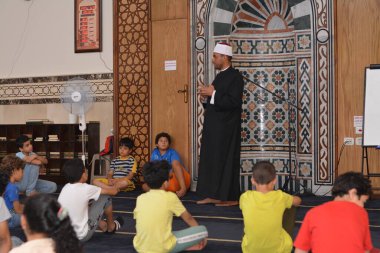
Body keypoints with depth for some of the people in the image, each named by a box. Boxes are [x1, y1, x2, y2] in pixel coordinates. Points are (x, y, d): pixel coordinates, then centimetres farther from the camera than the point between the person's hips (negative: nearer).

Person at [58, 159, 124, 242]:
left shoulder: (65, 187, 0)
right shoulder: (86, 189, -16)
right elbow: (113, 191, -3)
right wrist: (116, 189, 20)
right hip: (82, 236, -6)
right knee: (105, 198, 4)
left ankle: (104, 226, 39)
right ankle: (111, 227, 27)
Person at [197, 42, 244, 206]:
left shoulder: (235, 76, -12)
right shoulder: (220, 76, 16)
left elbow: (234, 101, -22)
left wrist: (213, 93, -18)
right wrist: (208, 93, 3)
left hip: (226, 127, -9)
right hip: (214, 126, 9)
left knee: (225, 160, -4)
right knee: (211, 159, 9)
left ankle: (230, 197, 5)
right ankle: (213, 194, 15)